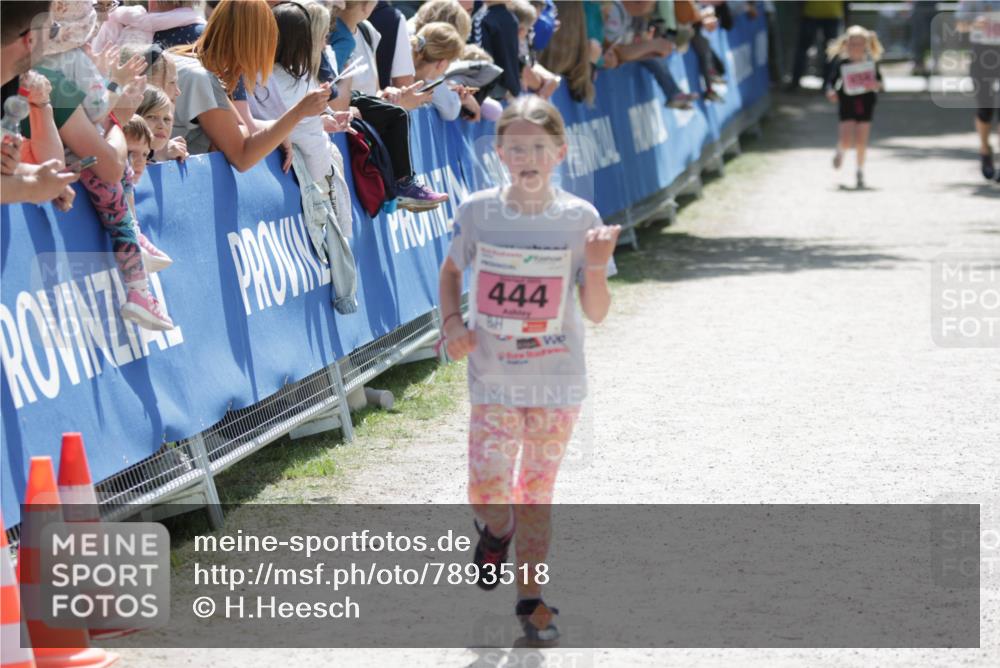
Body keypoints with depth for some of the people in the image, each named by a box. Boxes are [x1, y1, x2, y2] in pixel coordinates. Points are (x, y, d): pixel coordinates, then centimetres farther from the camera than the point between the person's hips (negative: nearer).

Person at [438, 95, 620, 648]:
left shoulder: (579, 219, -7)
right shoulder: (477, 212, -5)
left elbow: (596, 313, -4)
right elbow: (452, 270, 14)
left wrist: (596, 267, -23)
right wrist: (452, 321, -3)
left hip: (557, 380, 0)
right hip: (493, 379, 0)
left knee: (537, 492, 7)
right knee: (486, 492, -7)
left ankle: (531, 600, 22)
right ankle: (497, 530, 29)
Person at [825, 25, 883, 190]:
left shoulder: (871, 62, -1)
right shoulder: (841, 64, -7)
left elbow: (878, 80, 9)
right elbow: (831, 81, -5)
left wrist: (876, 84, -14)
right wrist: (830, 91, -26)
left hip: (866, 102, 1)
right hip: (847, 102, -1)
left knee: (861, 141, 2)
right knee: (847, 141, -9)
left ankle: (860, 172, 18)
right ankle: (840, 150, 28)